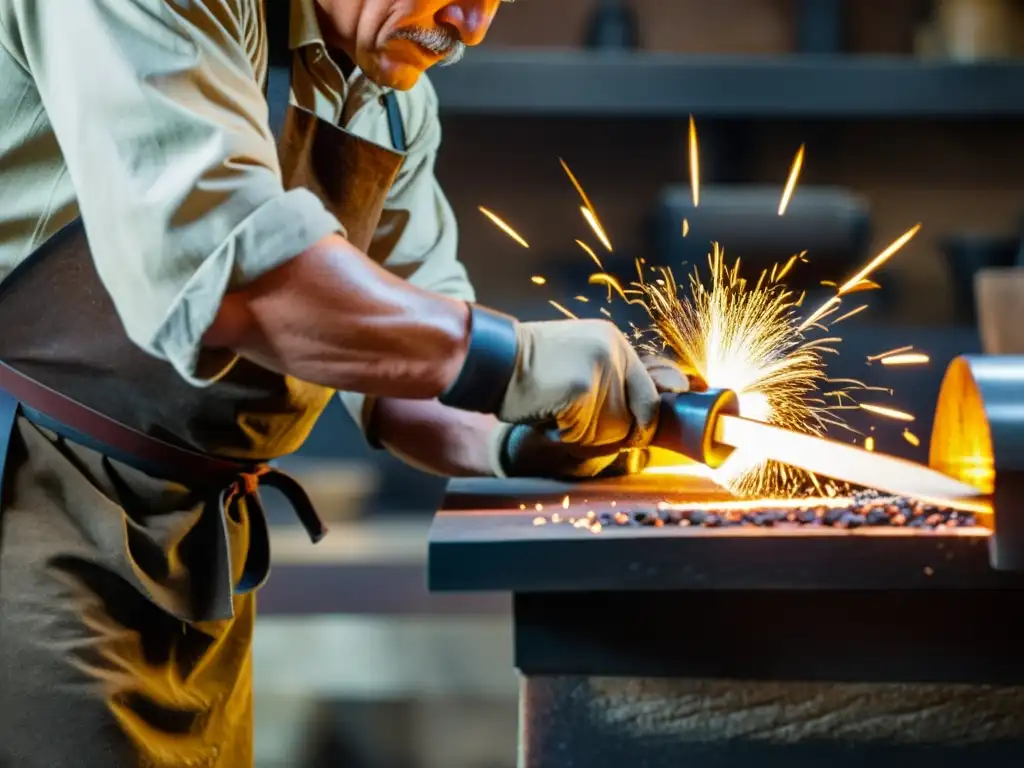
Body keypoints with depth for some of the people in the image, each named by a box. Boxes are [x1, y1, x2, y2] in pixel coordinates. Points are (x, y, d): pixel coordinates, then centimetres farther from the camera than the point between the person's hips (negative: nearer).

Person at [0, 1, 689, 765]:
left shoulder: (398, 104, 8)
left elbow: (412, 355, 12)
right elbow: (212, 262, -31)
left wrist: (512, 441, -9)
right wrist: (514, 359, -27)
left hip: (194, 533, 8)